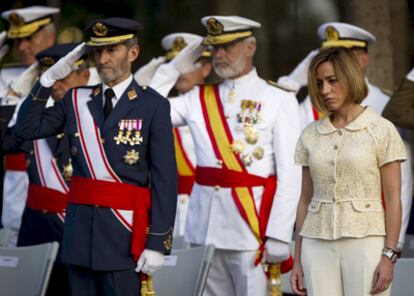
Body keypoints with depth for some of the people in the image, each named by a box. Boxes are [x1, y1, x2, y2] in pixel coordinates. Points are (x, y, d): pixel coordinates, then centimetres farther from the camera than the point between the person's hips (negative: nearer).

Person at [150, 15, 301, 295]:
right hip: (204, 227, 4)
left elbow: (290, 175, -7)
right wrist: (174, 69, 9)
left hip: (252, 227, -4)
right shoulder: (199, 99, 12)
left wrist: (279, 235, -14)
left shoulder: (280, 101, -2)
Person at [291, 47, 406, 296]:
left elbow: (393, 199, -4)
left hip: (364, 240, -4)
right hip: (317, 244, 4)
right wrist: (298, 259, 9)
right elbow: (305, 200, 12)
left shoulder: (382, 130, -2)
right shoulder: (311, 135, 9)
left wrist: (389, 255, -12)